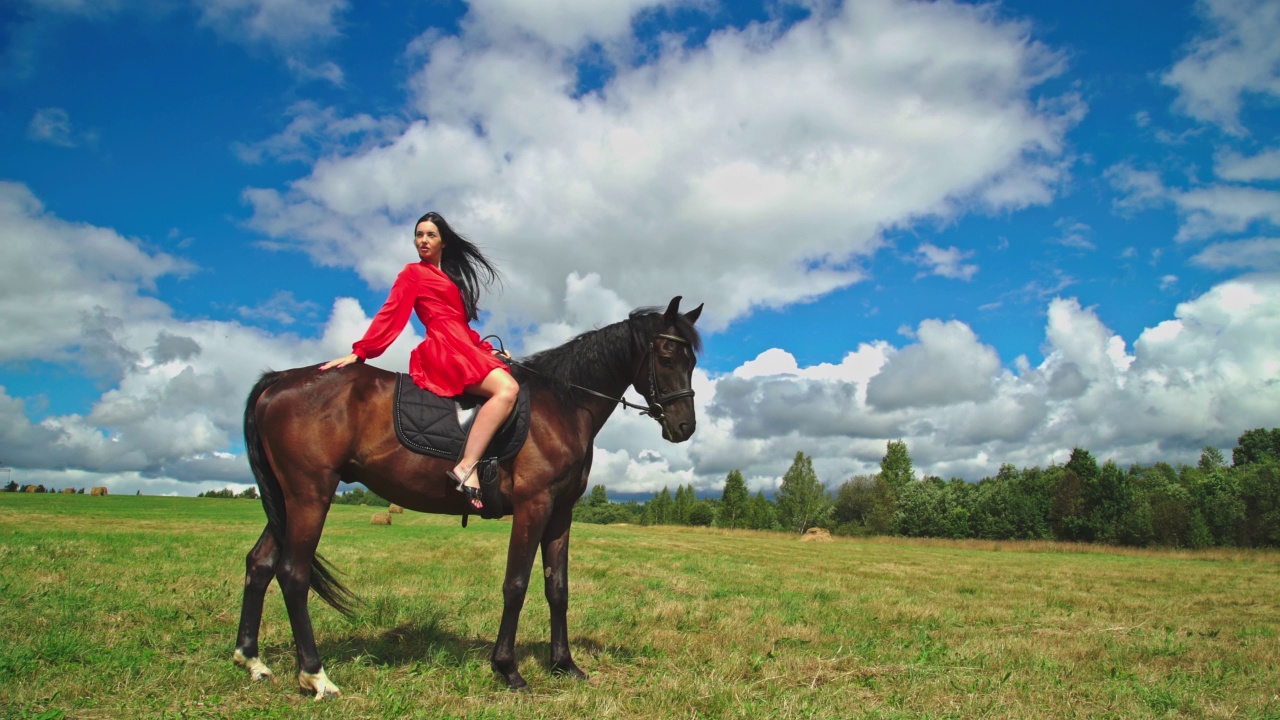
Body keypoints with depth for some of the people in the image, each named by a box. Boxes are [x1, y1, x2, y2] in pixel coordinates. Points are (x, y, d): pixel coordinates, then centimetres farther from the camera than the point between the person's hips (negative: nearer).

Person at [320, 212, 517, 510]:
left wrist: (490, 350, 14)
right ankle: (466, 468, -40)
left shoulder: (451, 276, 29)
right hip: (444, 349, -8)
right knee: (507, 388, -30)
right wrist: (359, 353, -7)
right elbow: (392, 314, 0)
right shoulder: (414, 272, 8)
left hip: (465, 347, 8)